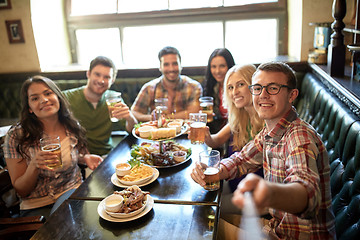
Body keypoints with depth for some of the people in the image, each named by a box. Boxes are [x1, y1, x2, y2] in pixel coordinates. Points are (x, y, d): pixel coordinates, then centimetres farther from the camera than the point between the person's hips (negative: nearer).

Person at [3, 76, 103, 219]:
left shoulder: (72, 127, -1)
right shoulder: (16, 136, -9)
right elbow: (21, 191, -5)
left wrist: (85, 158, -3)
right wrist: (34, 166, -24)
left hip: (73, 192, 2)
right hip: (37, 207, -2)